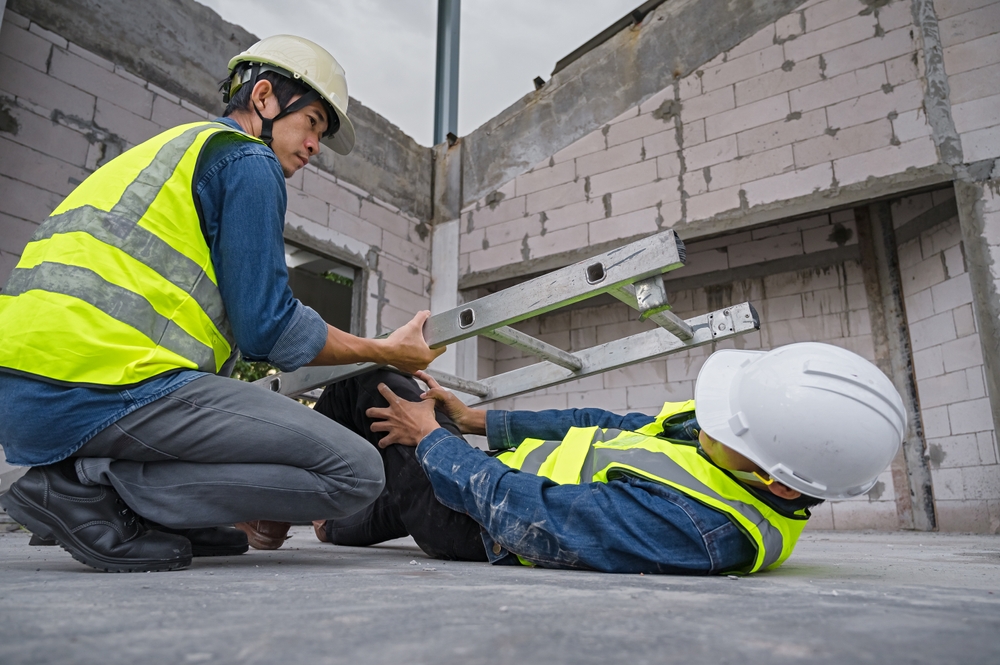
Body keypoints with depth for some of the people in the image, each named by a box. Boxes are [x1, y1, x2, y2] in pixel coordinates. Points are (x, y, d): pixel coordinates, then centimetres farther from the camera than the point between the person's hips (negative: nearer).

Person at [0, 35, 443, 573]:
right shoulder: (248, 160, 0)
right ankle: (98, 486, -12)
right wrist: (387, 352, 7)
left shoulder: (169, 151, 29)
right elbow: (267, 326, -7)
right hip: (110, 384, -10)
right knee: (356, 472, -12)